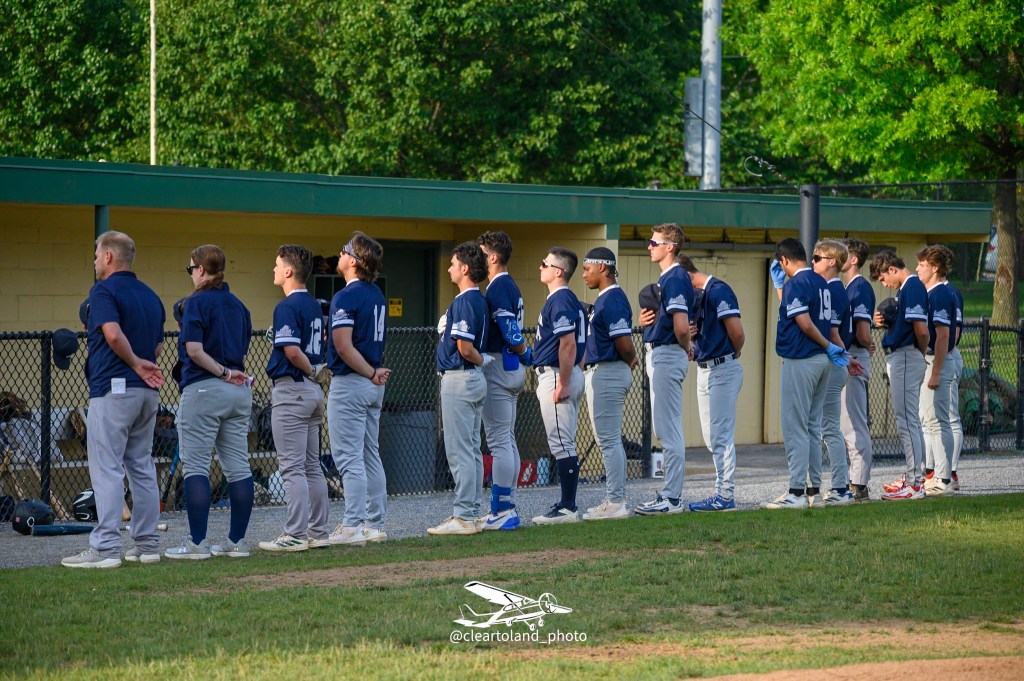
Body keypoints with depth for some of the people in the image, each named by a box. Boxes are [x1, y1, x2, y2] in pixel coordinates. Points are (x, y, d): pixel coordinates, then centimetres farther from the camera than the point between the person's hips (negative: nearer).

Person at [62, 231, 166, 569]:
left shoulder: (104, 291, -8)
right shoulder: (150, 295, 16)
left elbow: (113, 333, -24)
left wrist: (135, 362, -12)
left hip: (112, 388, -8)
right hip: (147, 391, 8)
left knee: (107, 469, -8)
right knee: (142, 467, 12)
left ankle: (105, 548, -12)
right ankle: (147, 544, 13)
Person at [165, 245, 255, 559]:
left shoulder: (197, 302, -8)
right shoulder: (238, 305, 13)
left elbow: (194, 349, -17)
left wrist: (222, 373, -10)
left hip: (204, 389, -7)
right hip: (240, 392, 7)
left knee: (195, 466, -3)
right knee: (238, 466, 7)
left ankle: (197, 543, -5)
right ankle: (237, 541, 11)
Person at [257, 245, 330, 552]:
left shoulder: (287, 307, -15)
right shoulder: (315, 306, 14)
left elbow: (292, 350, -23)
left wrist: (311, 371, -10)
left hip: (290, 389, -9)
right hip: (314, 390, 9)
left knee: (292, 468, -7)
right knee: (312, 466, 12)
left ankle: (295, 535, -8)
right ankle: (318, 532, 15)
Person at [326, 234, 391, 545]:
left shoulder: (345, 297, -15)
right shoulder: (377, 295, 12)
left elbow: (344, 347, -21)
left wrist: (371, 374, -14)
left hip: (349, 383, -9)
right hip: (373, 388, 9)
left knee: (349, 458, -7)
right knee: (371, 456, 13)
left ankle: (353, 527, -9)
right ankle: (375, 525, 16)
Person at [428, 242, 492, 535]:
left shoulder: (464, 302, -18)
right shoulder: (480, 300, 13)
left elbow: (464, 348, -22)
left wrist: (483, 360, -7)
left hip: (459, 379, -10)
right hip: (475, 379, 10)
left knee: (459, 451, -8)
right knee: (472, 450, 13)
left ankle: (464, 517, -9)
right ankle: (472, 511, 18)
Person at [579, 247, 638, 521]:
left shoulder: (612, 300, -17)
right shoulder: (604, 299, 16)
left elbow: (624, 344, -20)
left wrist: (630, 362, -4)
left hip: (607, 373, -11)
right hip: (599, 373, 11)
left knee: (609, 440, -8)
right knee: (608, 439, 14)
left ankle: (616, 503, -6)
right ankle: (614, 501, 19)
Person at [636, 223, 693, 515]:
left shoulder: (675, 279, -17)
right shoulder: (665, 278, 15)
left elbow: (681, 327, -26)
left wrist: (685, 348, -6)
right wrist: (644, 319, 3)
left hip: (667, 356, -11)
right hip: (659, 356, 11)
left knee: (669, 429, -8)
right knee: (664, 428, 13)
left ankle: (672, 499, -6)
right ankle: (670, 494, 19)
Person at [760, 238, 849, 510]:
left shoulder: (796, 283, -14)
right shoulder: (821, 282, 14)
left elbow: (805, 324, -21)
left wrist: (829, 347, -9)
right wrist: (778, 285, 26)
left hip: (800, 362, -9)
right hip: (821, 361, 9)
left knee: (795, 428, -6)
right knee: (813, 427, 13)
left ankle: (796, 492, -8)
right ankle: (814, 488, 15)